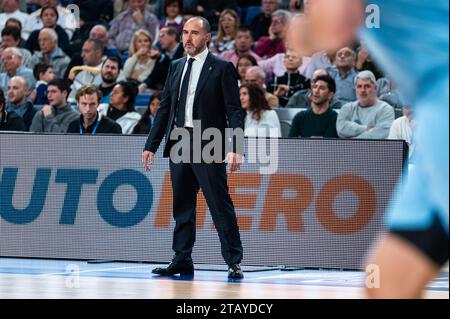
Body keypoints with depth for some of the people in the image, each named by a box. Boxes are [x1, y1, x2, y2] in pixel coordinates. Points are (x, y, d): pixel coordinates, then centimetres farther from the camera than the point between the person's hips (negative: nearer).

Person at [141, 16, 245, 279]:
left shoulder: (222, 68, -2)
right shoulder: (176, 67, 15)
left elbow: (234, 111, -6)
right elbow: (165, 108, 17)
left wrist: (236, 149, -16)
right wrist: (151, 146, 12)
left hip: (208, 145, -6)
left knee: (220, 204, -5)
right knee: (182, 206, 9)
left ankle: (234, 262, -1)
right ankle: (182, 260, 15)